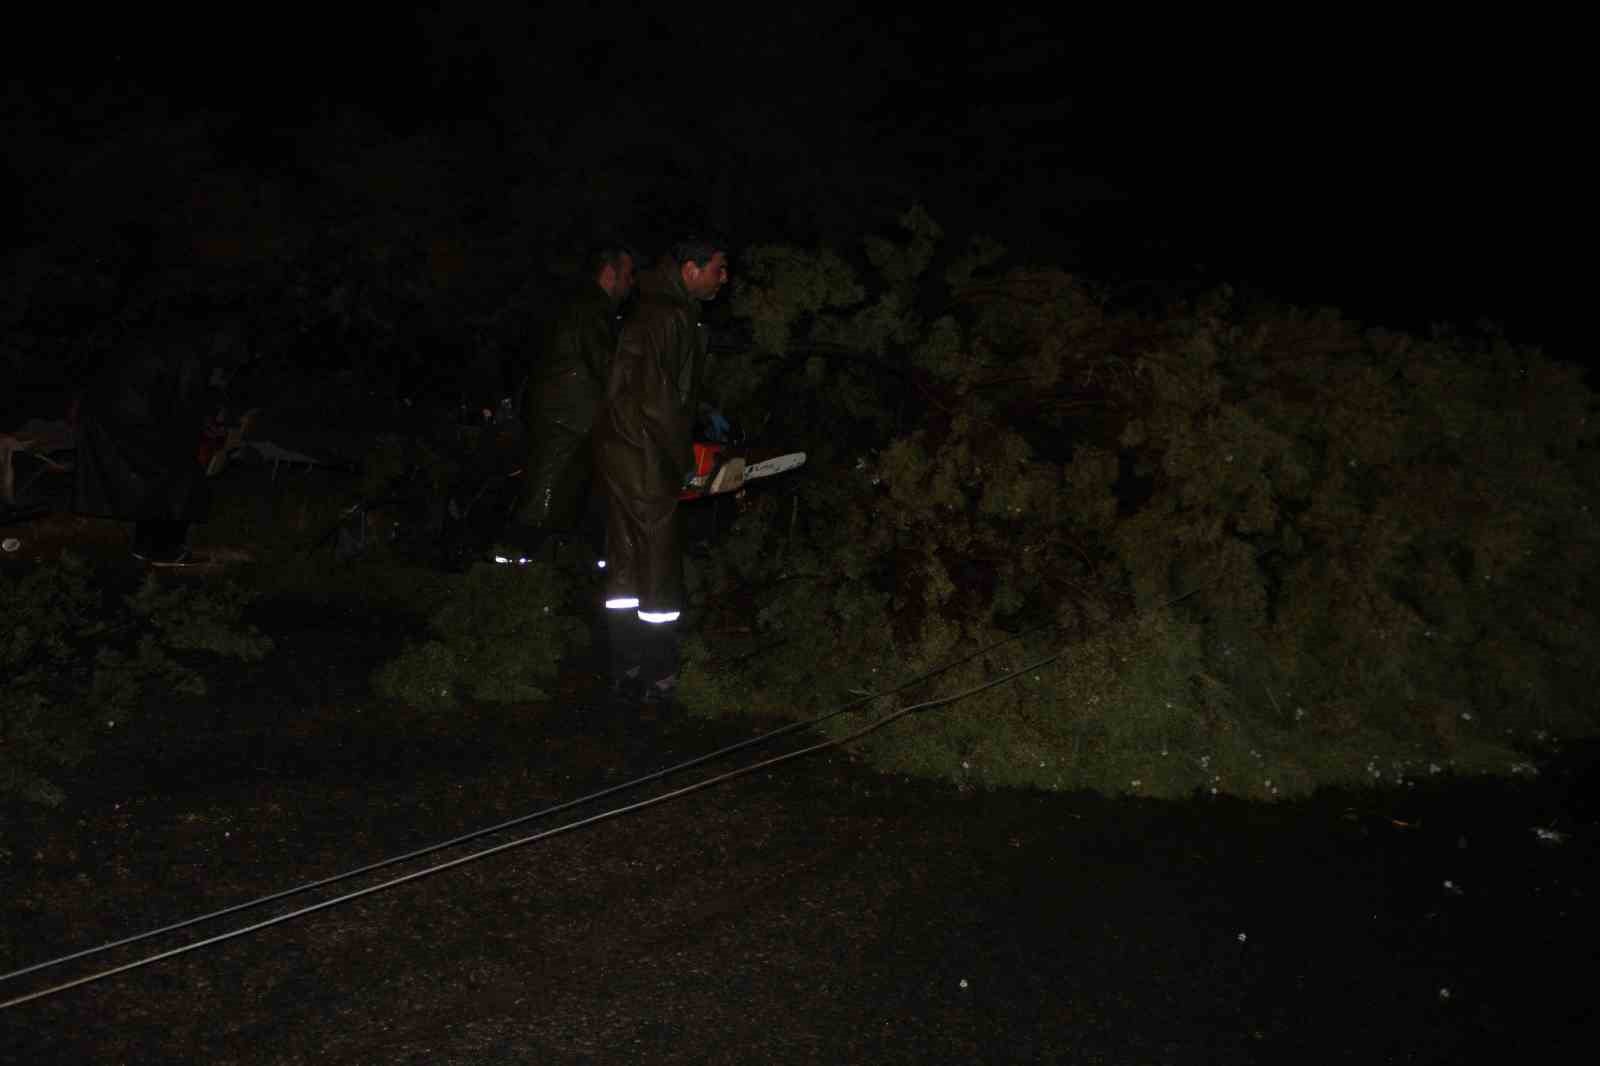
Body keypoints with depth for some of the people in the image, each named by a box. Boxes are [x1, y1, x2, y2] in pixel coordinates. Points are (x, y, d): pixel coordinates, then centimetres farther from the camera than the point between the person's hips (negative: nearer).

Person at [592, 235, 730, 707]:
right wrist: (685, 459, -14)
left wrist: (703, 416, 15)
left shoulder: (673, 313, 15)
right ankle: (661, 678, 5)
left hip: (623, 455, 10)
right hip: (644, 459, -10)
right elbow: (654, 399, -22)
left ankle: (626, 672, 20)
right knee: (660, 565, -2)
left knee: (627, 563, 12)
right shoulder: (664, 317, -18)